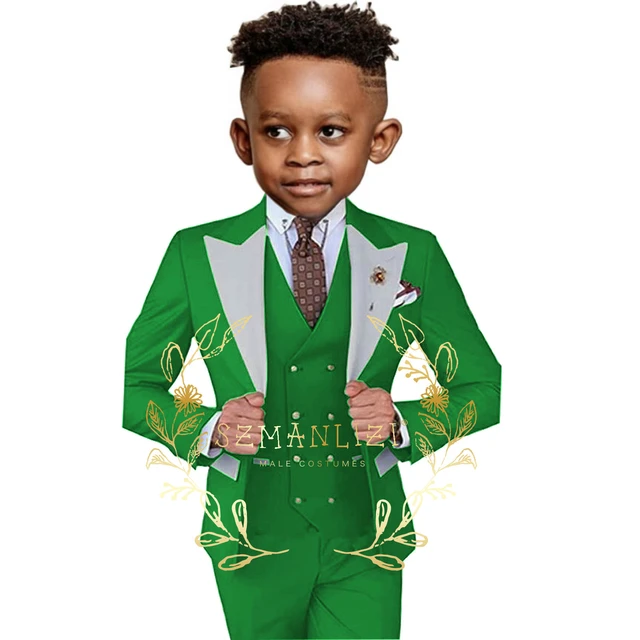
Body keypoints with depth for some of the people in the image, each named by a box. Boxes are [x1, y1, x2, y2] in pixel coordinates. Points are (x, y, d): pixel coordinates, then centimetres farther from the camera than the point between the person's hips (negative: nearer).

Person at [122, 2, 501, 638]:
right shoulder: (196, 254, -8)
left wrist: (403, 423, -18)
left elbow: (481, 387, 1)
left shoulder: (413, 256, -6)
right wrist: (207, 430, -18)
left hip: (365, 536, 0)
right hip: (251, 534, 1)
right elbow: (136, 385, 1)